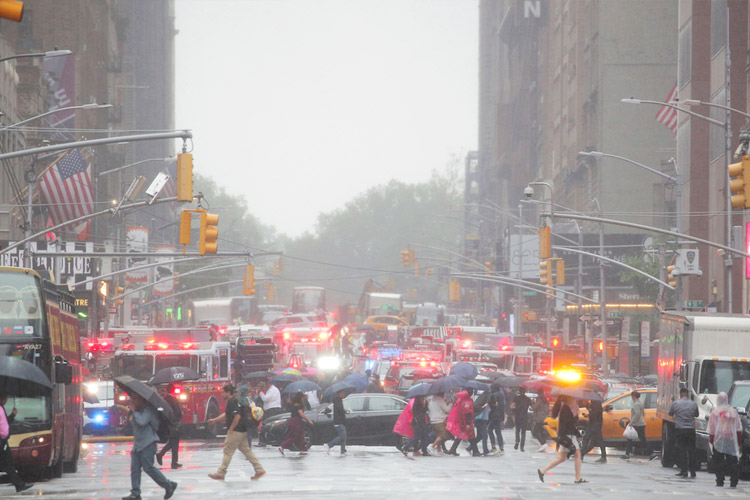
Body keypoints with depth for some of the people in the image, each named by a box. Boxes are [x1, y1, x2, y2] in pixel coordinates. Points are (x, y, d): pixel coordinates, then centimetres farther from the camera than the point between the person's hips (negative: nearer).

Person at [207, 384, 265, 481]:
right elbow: (225, 414, 28)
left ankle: (220, 474, 3)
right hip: (242, 432, 10)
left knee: (228, 452, -3)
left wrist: (231, 428, -18)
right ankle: (259, 470, 10)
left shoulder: (232, 402, -17)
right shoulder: (231, 401, 16)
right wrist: (214, 420, 29)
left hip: (235, 432, -10)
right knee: (246, 450, 12)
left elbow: (237, 416, -27)